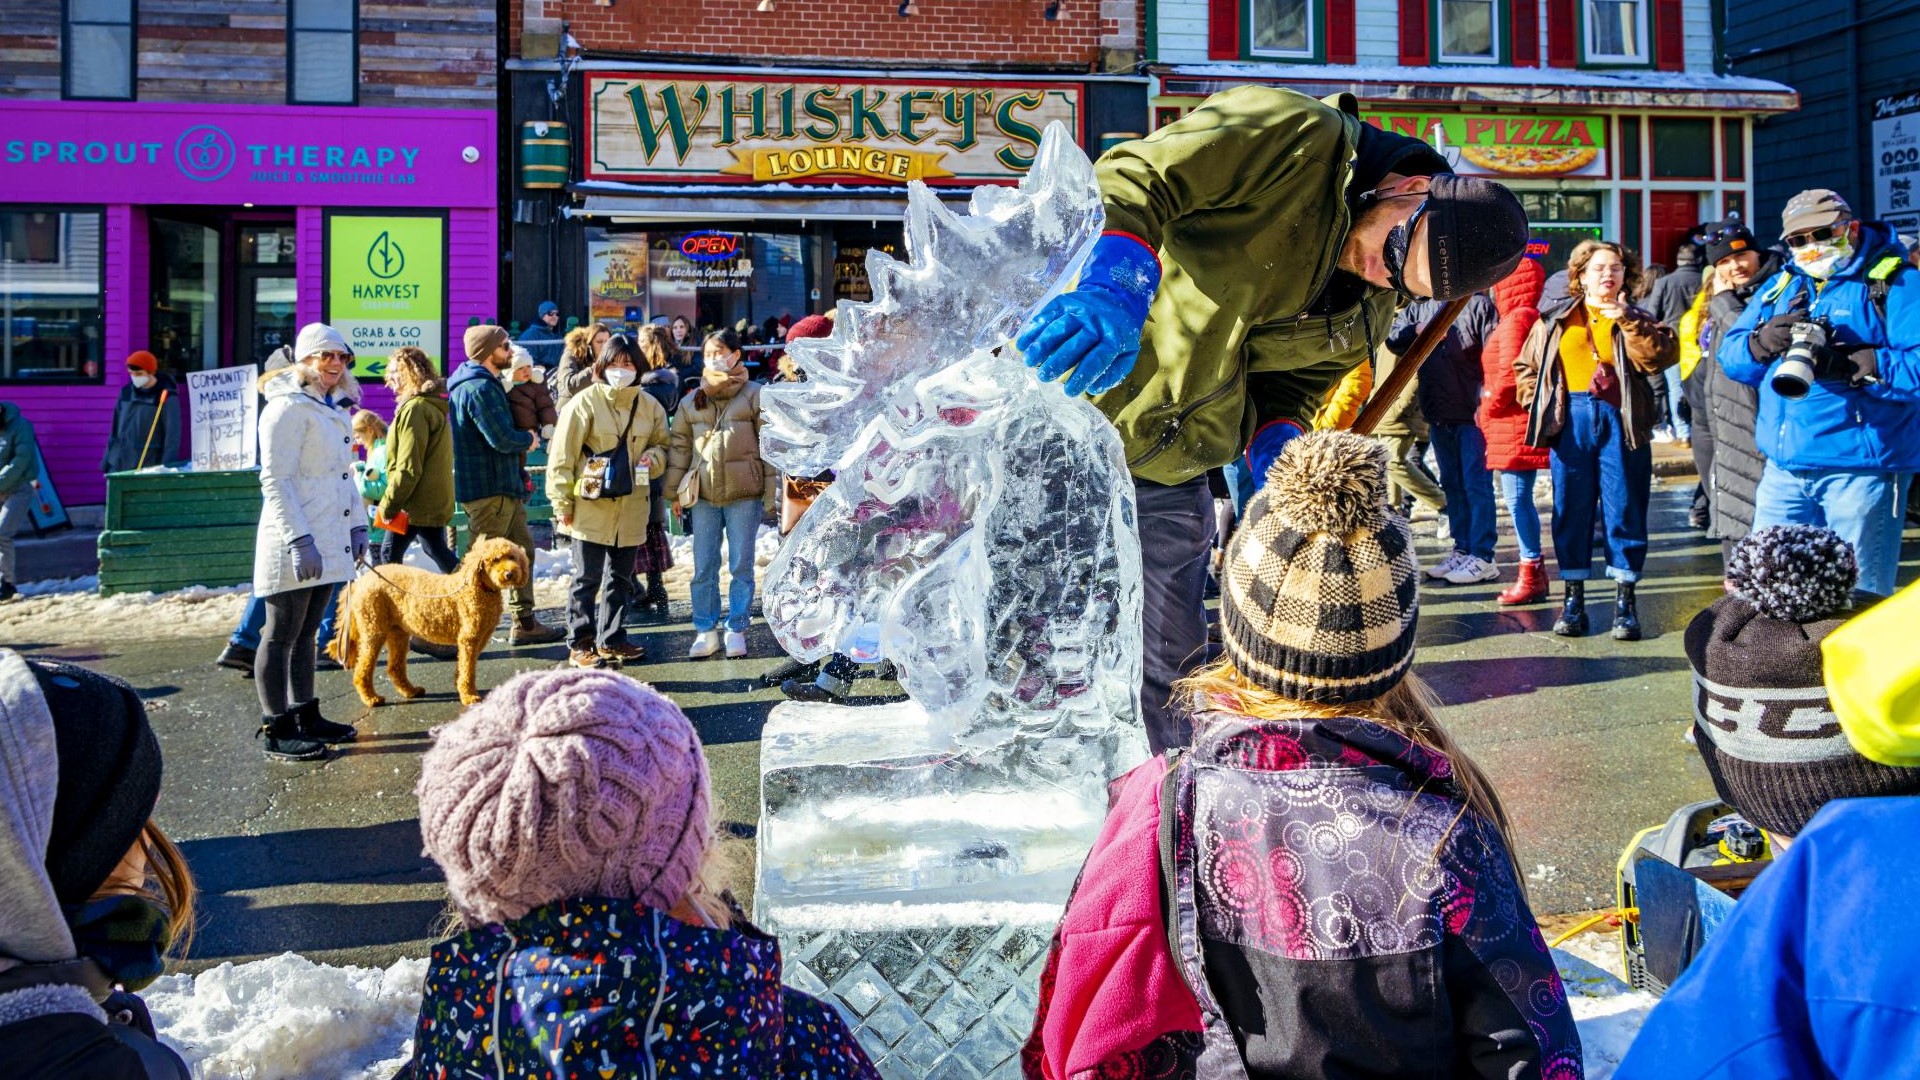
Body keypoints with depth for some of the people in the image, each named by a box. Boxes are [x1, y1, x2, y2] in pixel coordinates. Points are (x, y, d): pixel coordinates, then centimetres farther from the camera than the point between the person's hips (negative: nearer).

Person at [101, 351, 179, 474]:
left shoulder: (167, 397, -8)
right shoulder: (126, 392, 8)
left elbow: (172, 437, -10)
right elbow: (115, 430, 15)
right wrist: (107, 461, 12)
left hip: (147, 469, -5)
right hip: (118, 466, 5)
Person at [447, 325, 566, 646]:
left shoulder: (484, 383, 15)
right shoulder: (480, 388, -19)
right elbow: (503, 439, -23)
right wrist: (530, 439, -5)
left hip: (504, 486, 11)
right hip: (488, 489, -11)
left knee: (522, 549, 16)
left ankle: (524, 623, 23)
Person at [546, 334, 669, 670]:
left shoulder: (649, 406, 7)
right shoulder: (585, 403, -7)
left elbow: (663, 445, 20)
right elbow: (562, 458, -7)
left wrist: (653, 457, -4)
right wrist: (562, 504, -10)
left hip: (632, 508, 5)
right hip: (591, 506, -5)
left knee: (621, 578, 14)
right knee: (587, 578, 0)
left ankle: (611, 639, 26)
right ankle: (581, 644, 10)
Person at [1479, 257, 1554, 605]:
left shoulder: (1516, 320, -13)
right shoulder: (1531, 318, 18)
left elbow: (1509, 374, -20)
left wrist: (1488, 409, -9)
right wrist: (1489, 410, 13)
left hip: (1515, 425, -10)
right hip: (1519, 424, 10)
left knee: (1517, 498, -7)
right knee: (1519, 498, 14)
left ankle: (1531, 574, -4)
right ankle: (1534, 573, 19)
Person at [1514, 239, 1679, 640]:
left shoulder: (1637, 321, 9)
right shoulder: (1555, 321, 11)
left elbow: (1659, 358, -10)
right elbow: (1526, 367, 16)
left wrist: (1626, 320, -15)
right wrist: (1539, 407, 4)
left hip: (1620, 421, -1)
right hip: (1571, 421, 1)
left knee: (1625, 509, 1)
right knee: (1571, 509, 4)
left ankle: (1625, 599, 9)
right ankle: (1573, 597, 13)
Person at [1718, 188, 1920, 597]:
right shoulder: (1780, 286, 16)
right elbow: (1730, 357, 9)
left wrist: (1851, 365, -28)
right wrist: (1763, 341, -12)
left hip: (1861, 468, -5)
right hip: (1784, 468, 5)